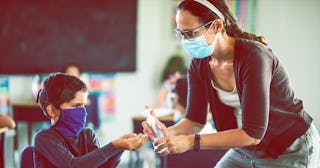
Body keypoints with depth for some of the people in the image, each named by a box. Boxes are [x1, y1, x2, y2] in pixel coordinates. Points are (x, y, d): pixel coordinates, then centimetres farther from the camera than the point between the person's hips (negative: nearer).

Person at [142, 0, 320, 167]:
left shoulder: (253, 56, -28)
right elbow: (195, 120, -5)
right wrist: (169, 133, -27)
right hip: (245, 150, 6)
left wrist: (191, 142, -35)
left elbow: (253, 134, -30)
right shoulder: (199, 64, -8)